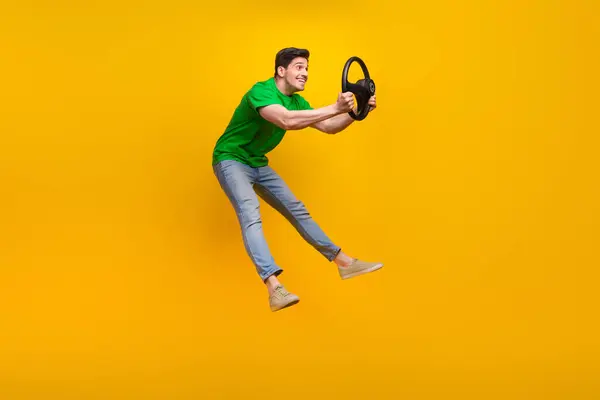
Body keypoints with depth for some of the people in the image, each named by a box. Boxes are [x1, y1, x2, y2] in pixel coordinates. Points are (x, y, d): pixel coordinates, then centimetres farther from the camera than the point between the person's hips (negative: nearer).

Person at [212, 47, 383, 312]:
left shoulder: (296, 101, 5)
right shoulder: (261, 91, -23)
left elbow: (328, 127, 7)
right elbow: (286, 121, -41)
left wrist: (356, 112, -10)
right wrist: (334, 108, -44)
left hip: (258, 164, 9)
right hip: (231, 160, -9)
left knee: (297, 211, 9)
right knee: (250, 215, -29)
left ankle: (344, 263, 17)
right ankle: (274, 288, -43)